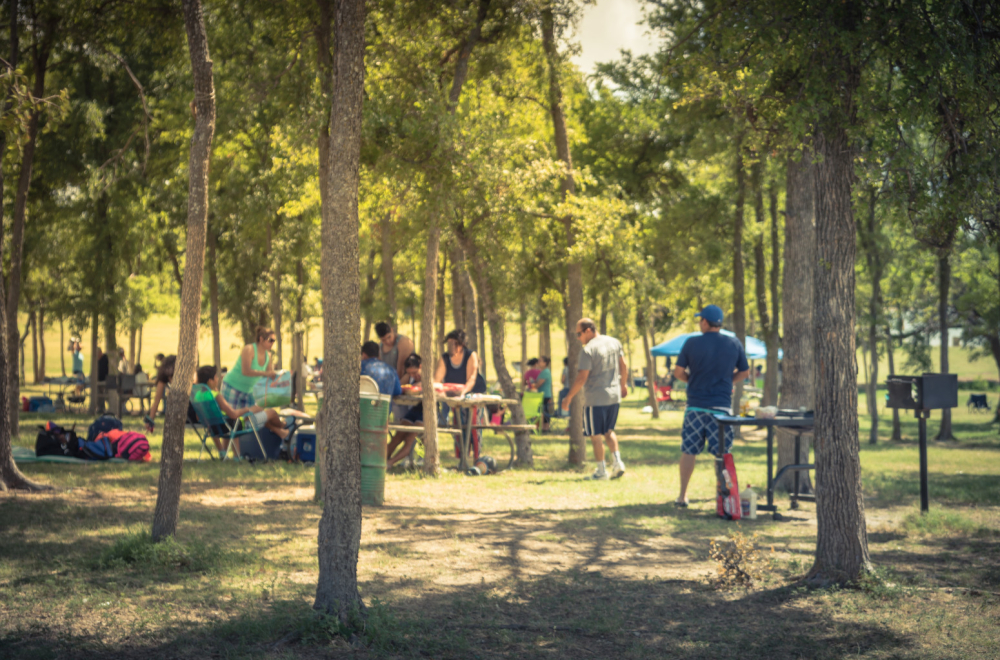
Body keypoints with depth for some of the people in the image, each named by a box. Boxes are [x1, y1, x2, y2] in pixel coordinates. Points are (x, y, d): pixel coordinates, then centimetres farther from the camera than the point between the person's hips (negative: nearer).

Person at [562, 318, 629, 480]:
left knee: (596, 436, 3)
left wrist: (568, 398, -10)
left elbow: (582, 378, -18)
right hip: (615, 396, 7)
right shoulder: (614, 342, 5)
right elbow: (623, 366, 15)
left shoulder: (588, 350, -16)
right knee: (608, 431, 21)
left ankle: (601, 471, 6)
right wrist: (623, 384, 31)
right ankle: (617, 462, 7)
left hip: (596, 399, -7)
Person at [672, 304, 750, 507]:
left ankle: (682, 496, 10)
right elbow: (744, 372, 9)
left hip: (696, 405, -1)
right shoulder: (734, 344, 2)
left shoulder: (692, 344, -4)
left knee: (688, 451, 7)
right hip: (722, 406, 1)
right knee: (722, 453, 5)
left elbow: (678, 372, -2)